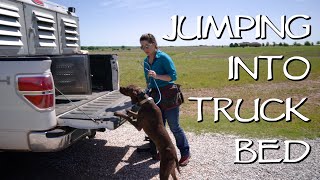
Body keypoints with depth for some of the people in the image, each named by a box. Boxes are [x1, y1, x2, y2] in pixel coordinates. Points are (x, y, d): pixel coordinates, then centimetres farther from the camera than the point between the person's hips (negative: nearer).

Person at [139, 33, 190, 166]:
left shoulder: (163, 57, -12)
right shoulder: (146, 61, 9)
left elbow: (173, 76, -16)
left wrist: (157, 76, -27)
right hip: (155, 96, 7)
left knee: (174, 126, -2)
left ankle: (185, 153, 14)